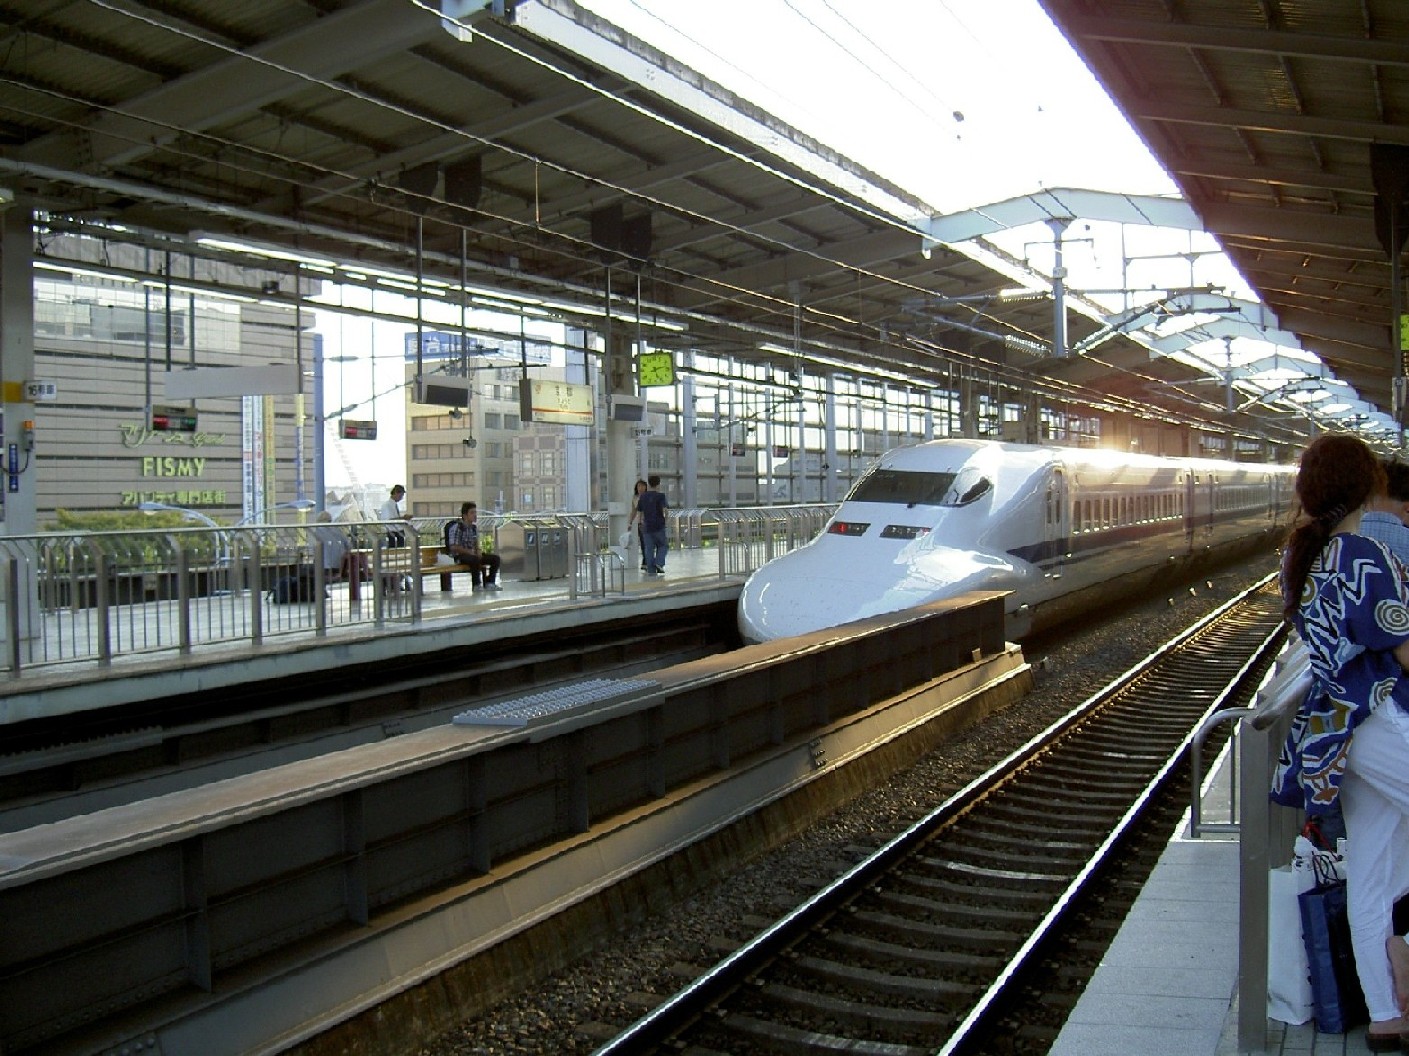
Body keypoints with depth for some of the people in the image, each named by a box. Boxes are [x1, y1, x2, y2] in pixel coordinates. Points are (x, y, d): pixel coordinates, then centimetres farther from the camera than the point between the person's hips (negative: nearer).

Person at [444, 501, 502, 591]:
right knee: (475, 559, -39)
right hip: (459, 556, -8)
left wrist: (478, 551, -4)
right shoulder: (456, 527, -13)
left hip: (472, 554, 8)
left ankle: (489, 583, -6)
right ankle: (477, 585, -29)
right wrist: (469, 552, -21)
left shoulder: (474, 527, 10)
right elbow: (453, 547, -18)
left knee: (495, 558, -7)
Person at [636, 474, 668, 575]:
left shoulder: (643, 496, 5)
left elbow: (639, 510, 10)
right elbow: (665, 509, -18)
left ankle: (651, 570, 2)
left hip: (646, 526, 3)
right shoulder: (660, 495, -8)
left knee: (649, 548, 5)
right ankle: (659, 563, -8)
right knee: (661, 546, 13)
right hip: (659, 525, -3)